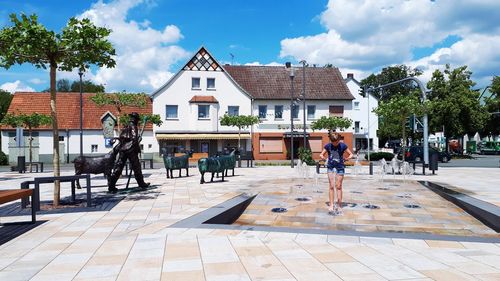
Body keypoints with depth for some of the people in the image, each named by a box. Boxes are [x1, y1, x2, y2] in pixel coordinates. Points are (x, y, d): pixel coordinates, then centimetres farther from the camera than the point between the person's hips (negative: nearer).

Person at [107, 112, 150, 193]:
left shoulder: (125, 127, 17)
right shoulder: (133, 127, -5)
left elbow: (120, 138, 18)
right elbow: (134, 139, -15)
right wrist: (137, 149, -9)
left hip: (122, 149, 6)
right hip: (131, 150, -6)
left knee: (118, 167, 2)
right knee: (136, 167, 5)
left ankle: (111, 185, -5)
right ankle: (141, 184, 15)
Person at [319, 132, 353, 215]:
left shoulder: (343, 146, -7)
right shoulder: (328, 146, -4)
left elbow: (351, 154, 1)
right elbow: (321, 154, 6)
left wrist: (347, 158, -19)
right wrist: (322, 157, -15)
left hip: (340, 167, -1)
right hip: (331, 167, 1)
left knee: (338, 187, 3)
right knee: (331, 186, -3)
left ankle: (339, 206, 11)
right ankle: (331, 205, -2)